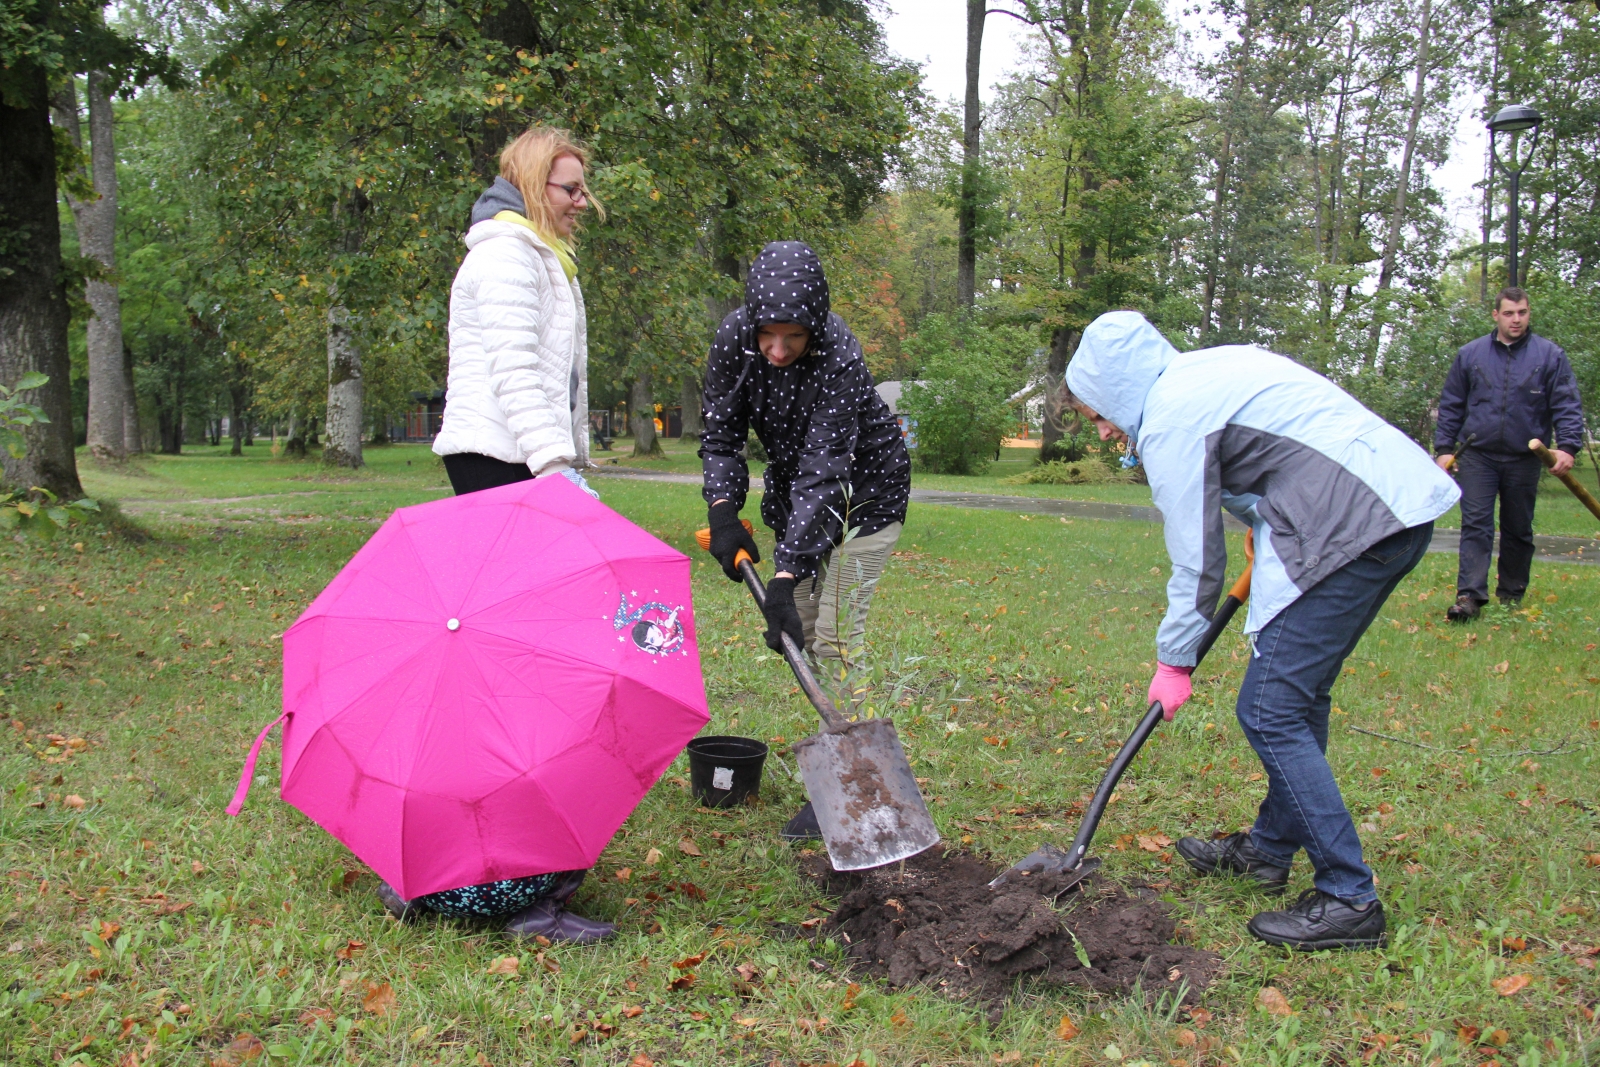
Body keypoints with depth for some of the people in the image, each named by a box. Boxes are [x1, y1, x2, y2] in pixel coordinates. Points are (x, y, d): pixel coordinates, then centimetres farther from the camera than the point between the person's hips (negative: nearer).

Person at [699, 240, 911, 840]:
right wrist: (724, 510, -22)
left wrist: (785, 576, -42)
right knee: (798, 633, 6)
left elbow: (822, 475, -37)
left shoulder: (839, 357, -34)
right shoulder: (735, 338, -18)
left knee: (833, 638, -13)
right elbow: (721, 434, -6)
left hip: (864, 490, -6)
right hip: (793, 485, 6)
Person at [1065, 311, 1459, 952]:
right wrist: (1267, 546, 22)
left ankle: (1349, 900, 0)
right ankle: (1270, 849, 33)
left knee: (1269, 712, -6)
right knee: (1299, 696, 19)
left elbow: (1196, 559, -6)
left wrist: (1173, 661, 6)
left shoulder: (1170, 419, -9)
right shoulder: (1210, 368, 19)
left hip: (1356, 525, -10)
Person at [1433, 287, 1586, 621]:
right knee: (1475, 525, -9)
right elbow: (1450, 406, 9)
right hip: (1477, 456, 0)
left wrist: (1567, 446, -15)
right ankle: (1470, 596, -13)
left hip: (1525, 459, 0)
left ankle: (1511, 596, 21)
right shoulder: (1469, 355, 5)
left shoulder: (1550, 356, 2)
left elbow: (1567, 406, -1)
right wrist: (1444, 448, 3)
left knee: (1518, 530, 10)